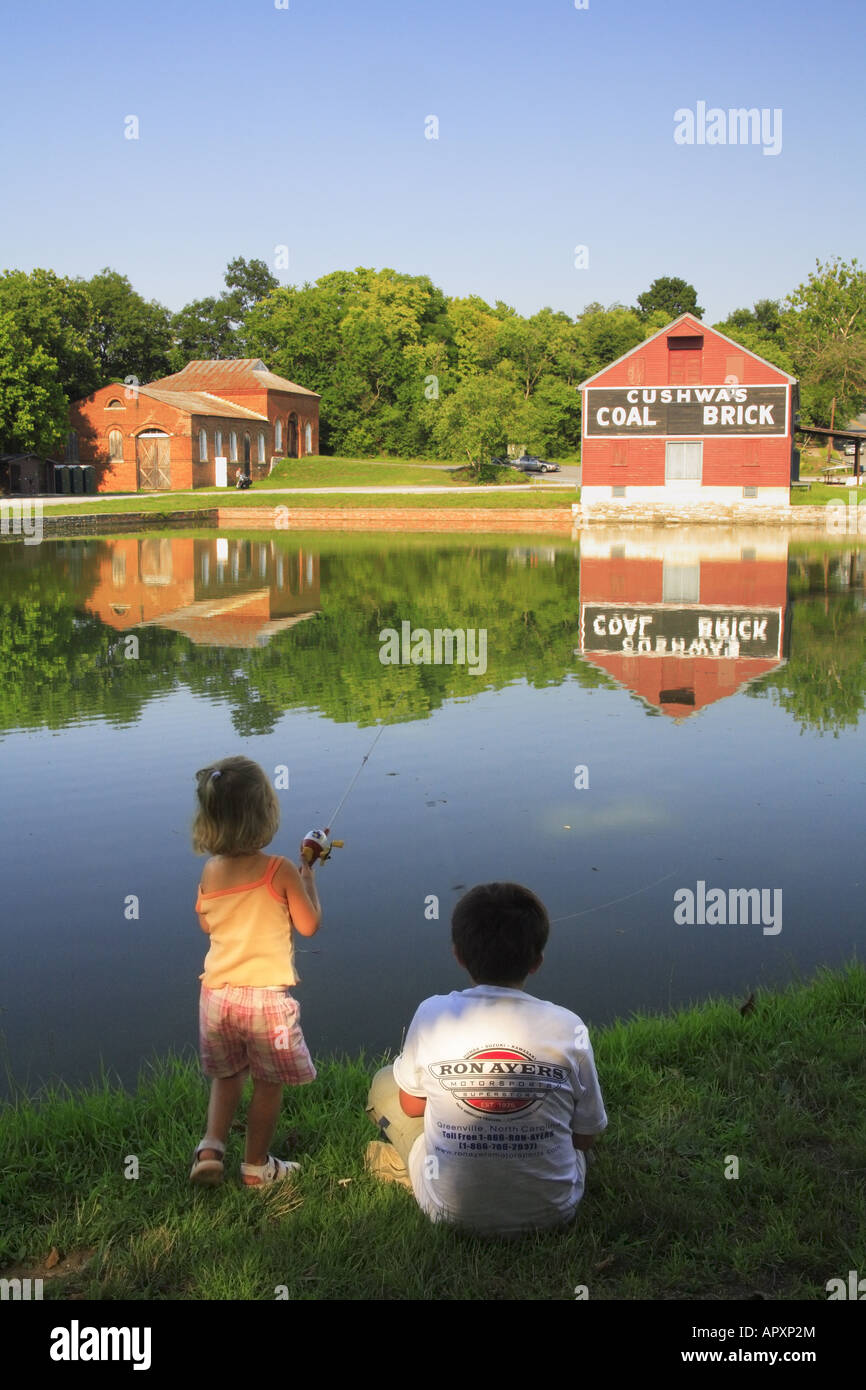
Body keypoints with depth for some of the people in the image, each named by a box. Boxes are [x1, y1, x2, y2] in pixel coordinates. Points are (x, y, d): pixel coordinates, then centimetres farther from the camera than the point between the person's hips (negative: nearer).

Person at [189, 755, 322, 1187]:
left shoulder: (210, 871, -1)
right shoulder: (281, 871, -15)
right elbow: (309, 925, -6)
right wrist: (308, 880, 6)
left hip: (218, 992, 5)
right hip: (266, 995, -4)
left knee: (226, 1076, 23)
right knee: (268, 1083, 12)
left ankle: (210, 1150, 13)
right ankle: (257, 1166, 22)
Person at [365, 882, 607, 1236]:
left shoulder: (432, 1014, -13)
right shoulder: (567, 1027, -13)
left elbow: (411, 1105, 3)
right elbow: (585, 1137, -1)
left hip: (451, 1210, 0)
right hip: (552, 1211, 1)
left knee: (384, 1083, 20)